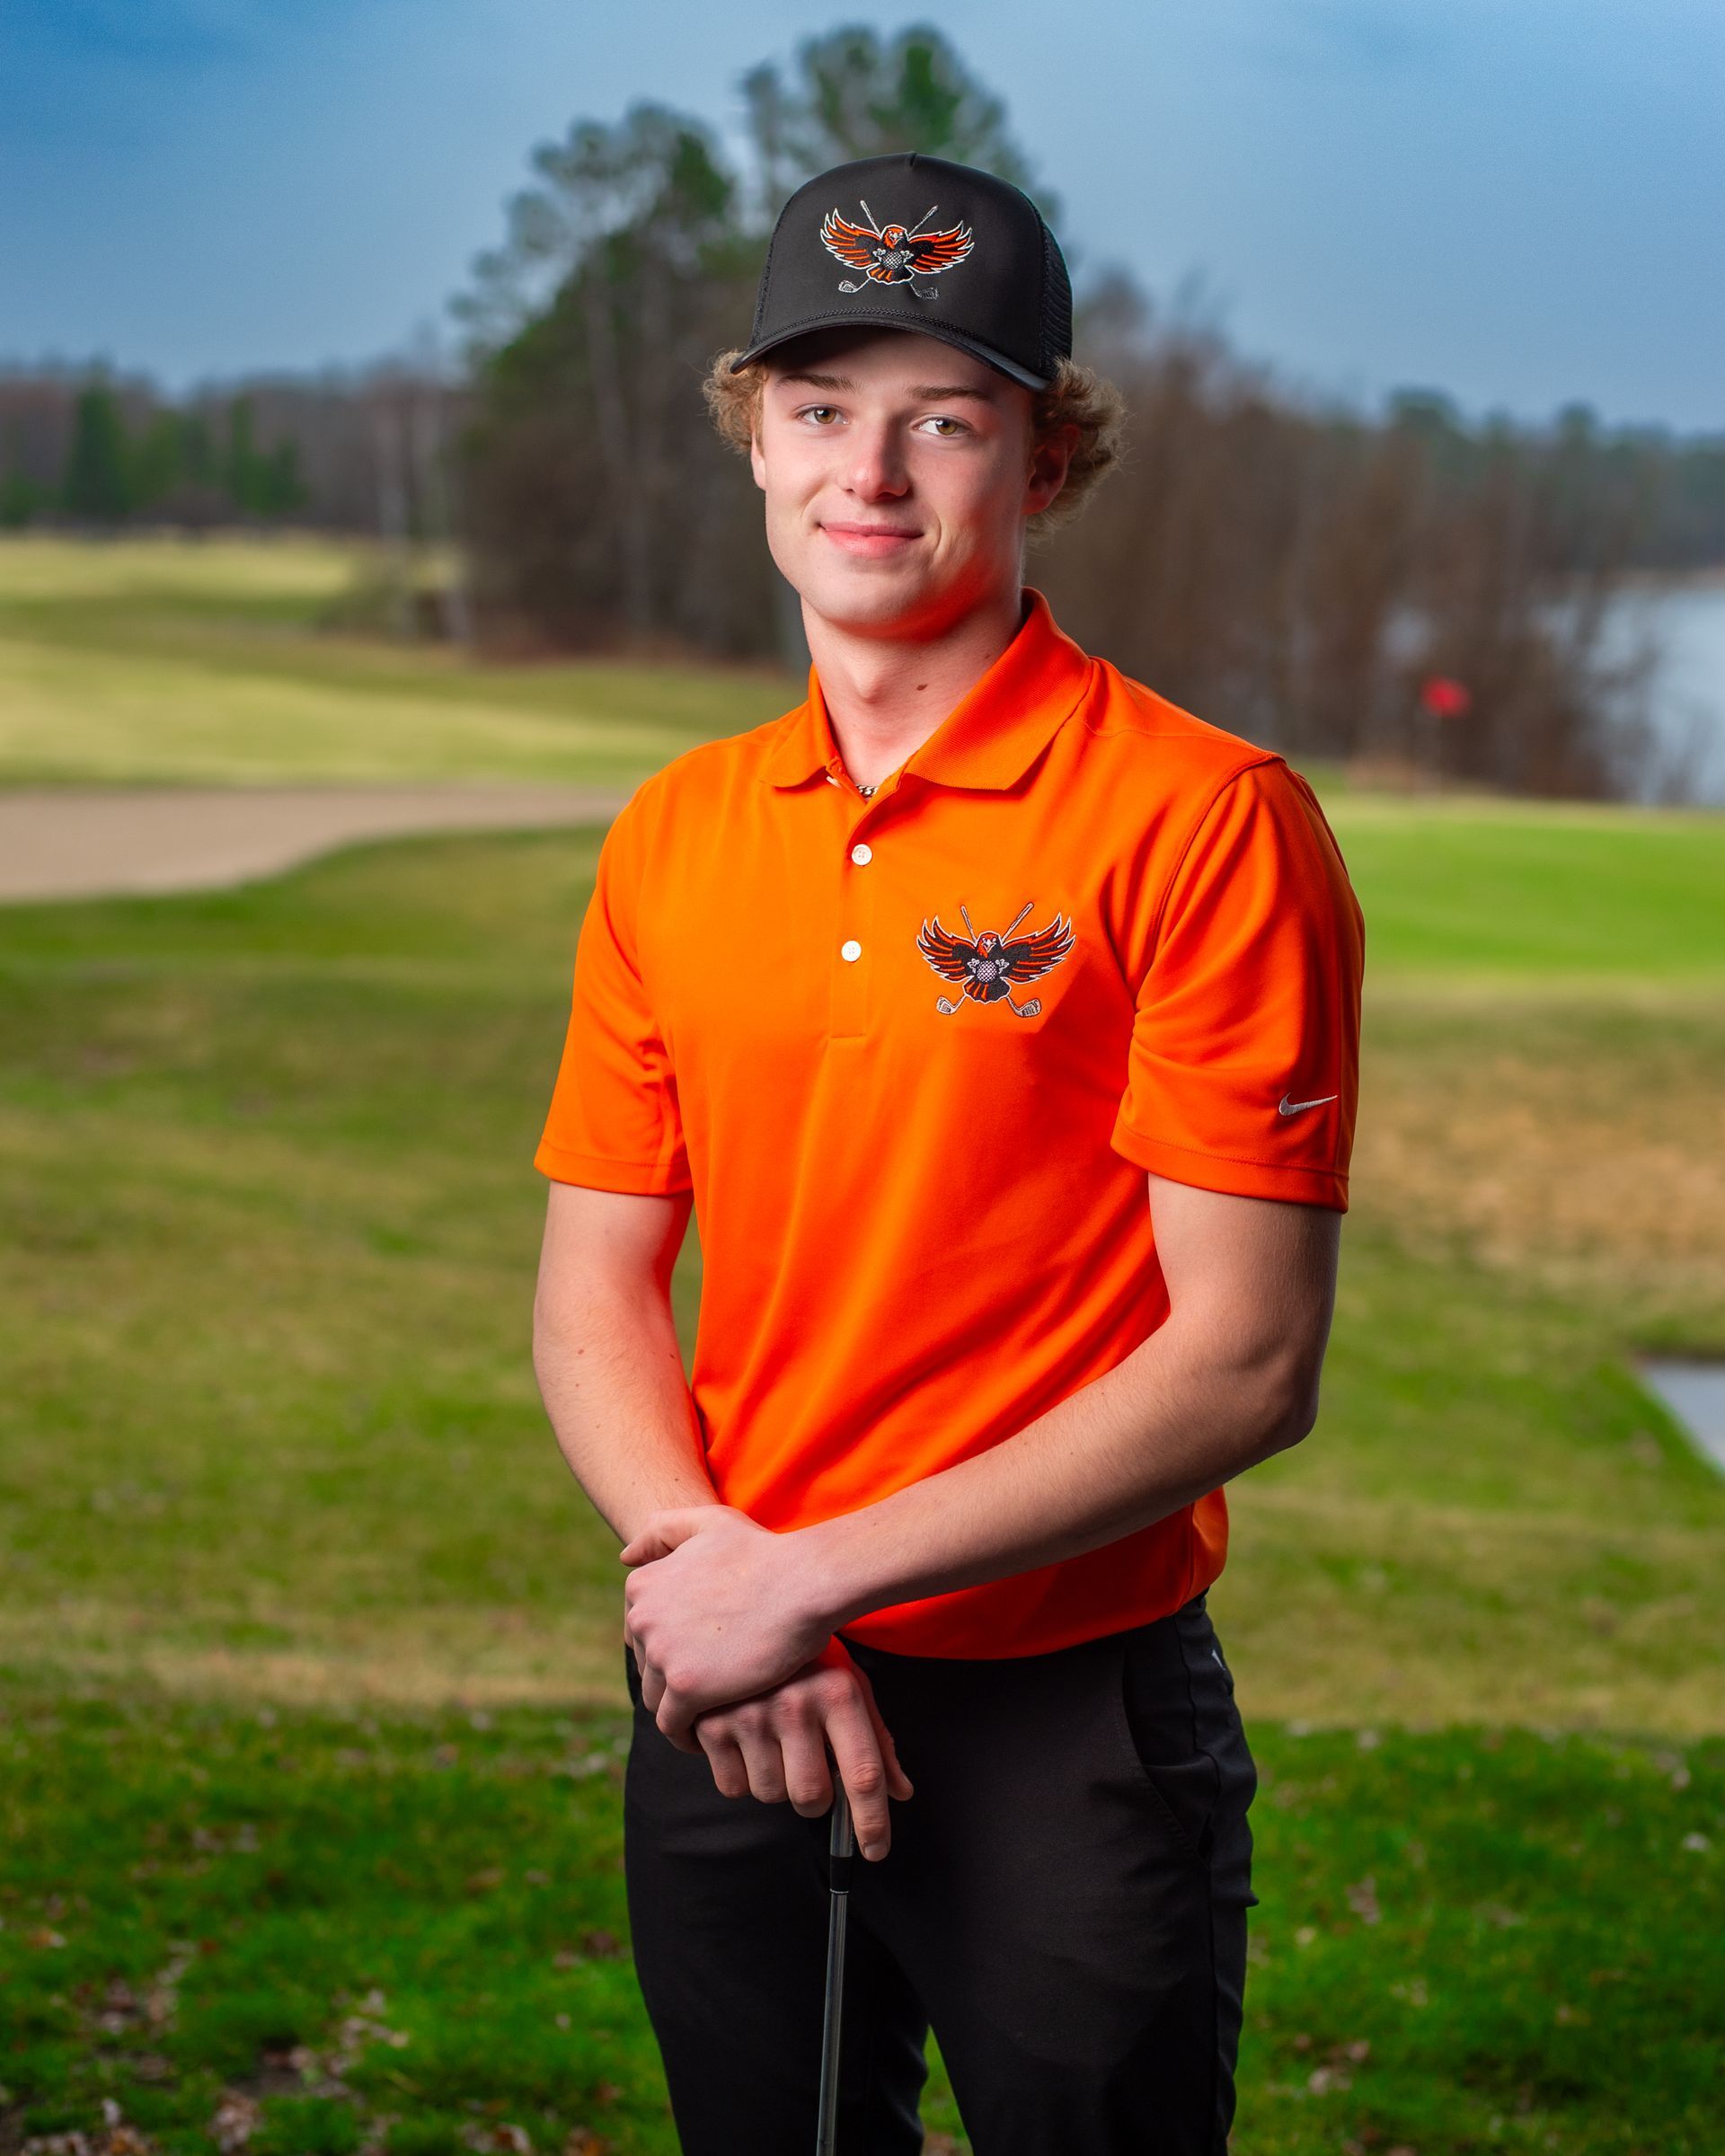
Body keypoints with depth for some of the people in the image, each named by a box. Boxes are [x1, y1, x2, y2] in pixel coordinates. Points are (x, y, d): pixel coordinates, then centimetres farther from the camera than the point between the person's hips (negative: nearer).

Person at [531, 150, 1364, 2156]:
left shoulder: (1205, 819, -12)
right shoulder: (673, 834, 4)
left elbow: (1247, 1362, -15)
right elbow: (594, 1292, 6)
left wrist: (816, 1575, -17)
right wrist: (698, 1561, -12)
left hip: (1072, 1716, -4)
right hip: (721, 1715, 5)